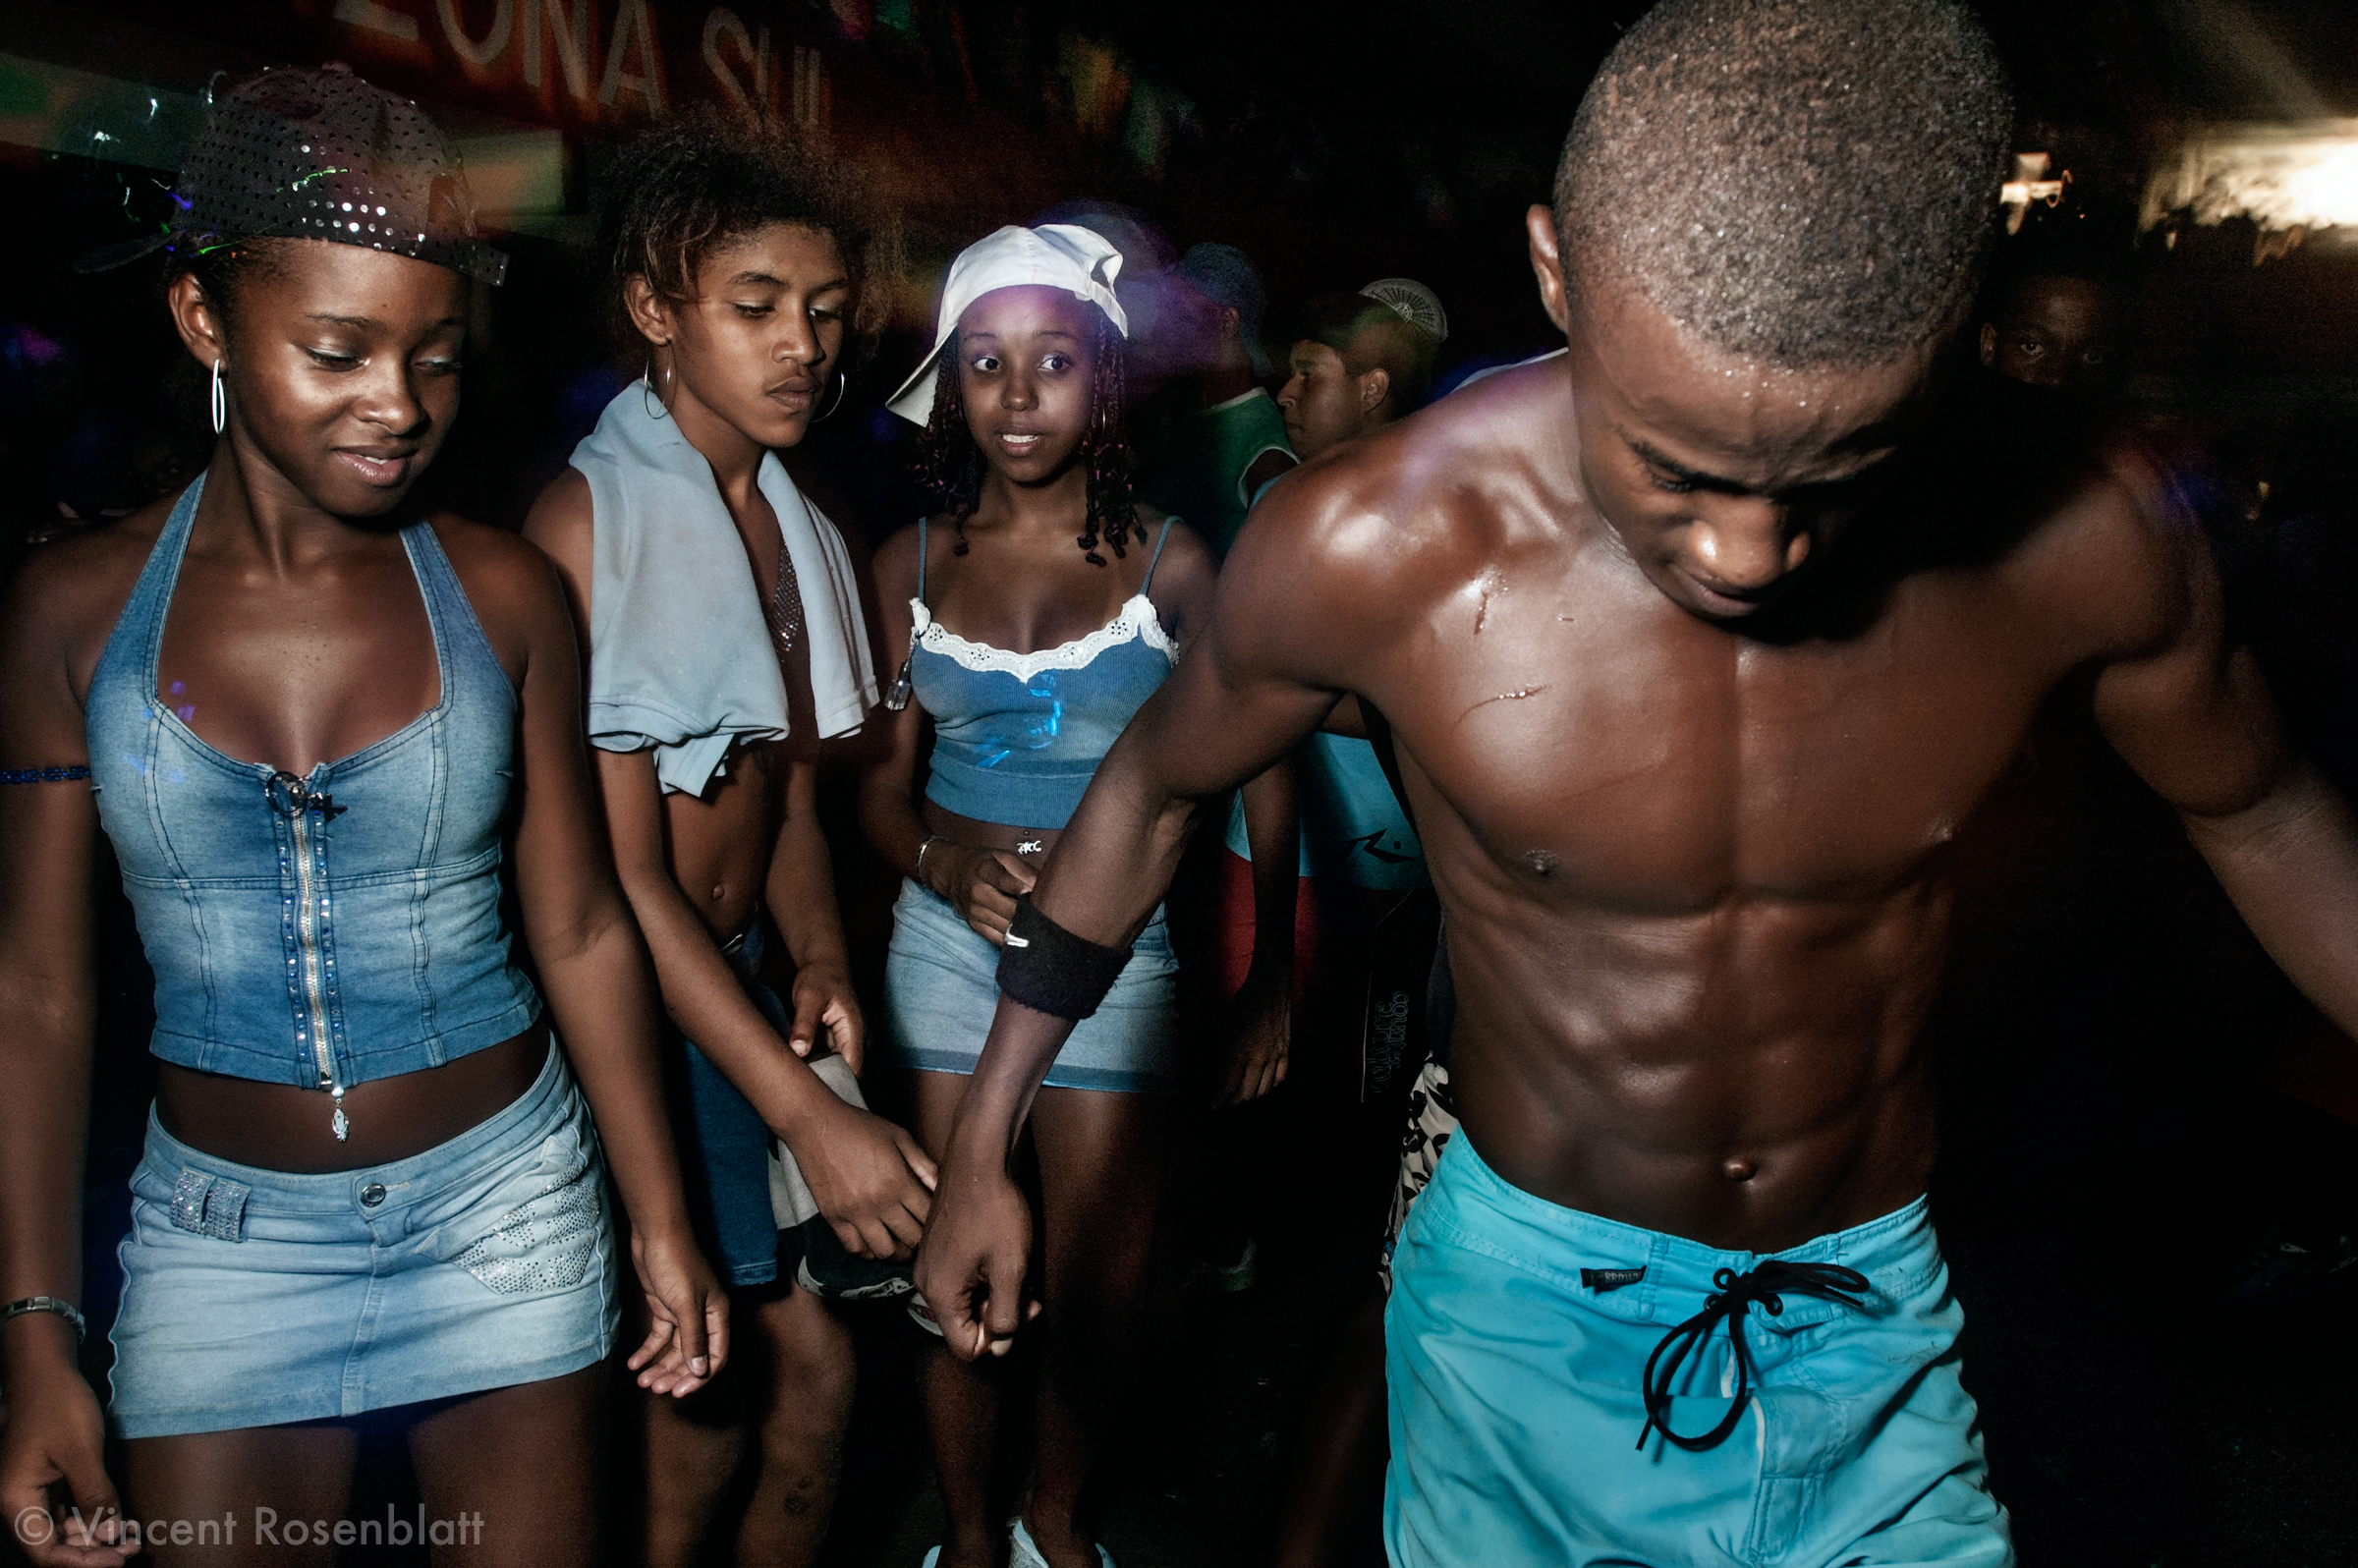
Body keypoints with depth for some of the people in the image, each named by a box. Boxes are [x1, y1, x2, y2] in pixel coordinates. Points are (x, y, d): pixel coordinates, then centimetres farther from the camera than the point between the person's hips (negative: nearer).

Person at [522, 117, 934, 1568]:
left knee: (813, 1364, 8)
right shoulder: (586, 523, -15)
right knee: (710, 1384, 0)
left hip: (745, 980, 7)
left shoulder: (798, 527, 9)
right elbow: (620, 874, -20)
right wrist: (807, 1112, -24)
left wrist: (825, 966, -5)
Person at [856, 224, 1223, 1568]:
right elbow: (885, 780, 7)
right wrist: (942, 863, -14)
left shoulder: (1167, 562, -4)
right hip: (947, 940, 2)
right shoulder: (916, 560, 3)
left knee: (1099, 1298, 8)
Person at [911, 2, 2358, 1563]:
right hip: (1524, 1306, 0)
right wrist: (984, 1150, 1)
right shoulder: (1375, 548, -24)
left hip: (1869, 1318, 1)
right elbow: (1150, 792, -6)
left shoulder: (2078, 539, -20)